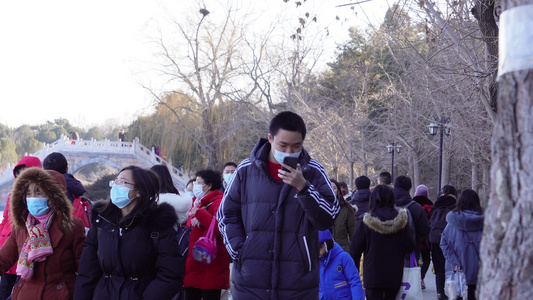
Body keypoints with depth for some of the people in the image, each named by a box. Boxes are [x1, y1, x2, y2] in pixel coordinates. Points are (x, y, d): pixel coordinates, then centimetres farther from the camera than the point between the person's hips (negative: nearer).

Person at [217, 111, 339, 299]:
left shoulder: (313, 172, 2)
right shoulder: (246, 170, 4)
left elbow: (328, 219, -5)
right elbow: (227, 214, 12)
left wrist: (302, 187, -18)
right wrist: (238, 251, -2)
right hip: (250, 282, 1)